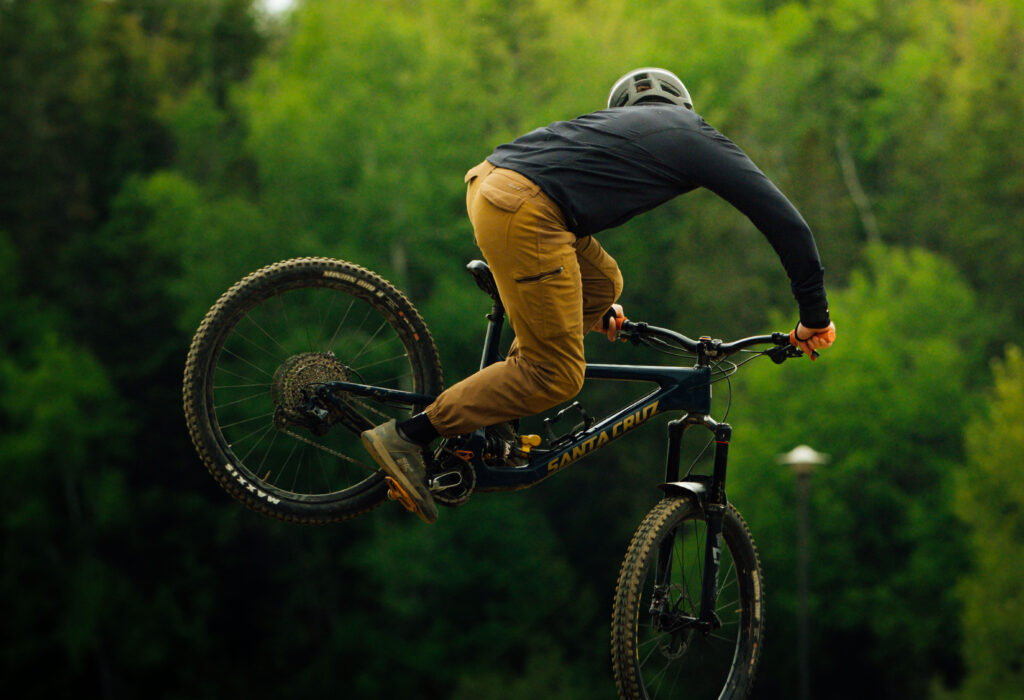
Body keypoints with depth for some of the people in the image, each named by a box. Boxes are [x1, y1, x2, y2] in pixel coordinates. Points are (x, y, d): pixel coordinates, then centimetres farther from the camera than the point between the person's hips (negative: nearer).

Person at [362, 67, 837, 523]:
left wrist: (597, 310, 52)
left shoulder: (617, 120, 34)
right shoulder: (699, 140, 16)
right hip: (522, 213, -8)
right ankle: (407, 437, -2)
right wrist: (814, 316, 18)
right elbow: (784, 222, 11)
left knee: (602, 283, 24)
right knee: (555, 376, -2)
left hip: (489, 181, 8)